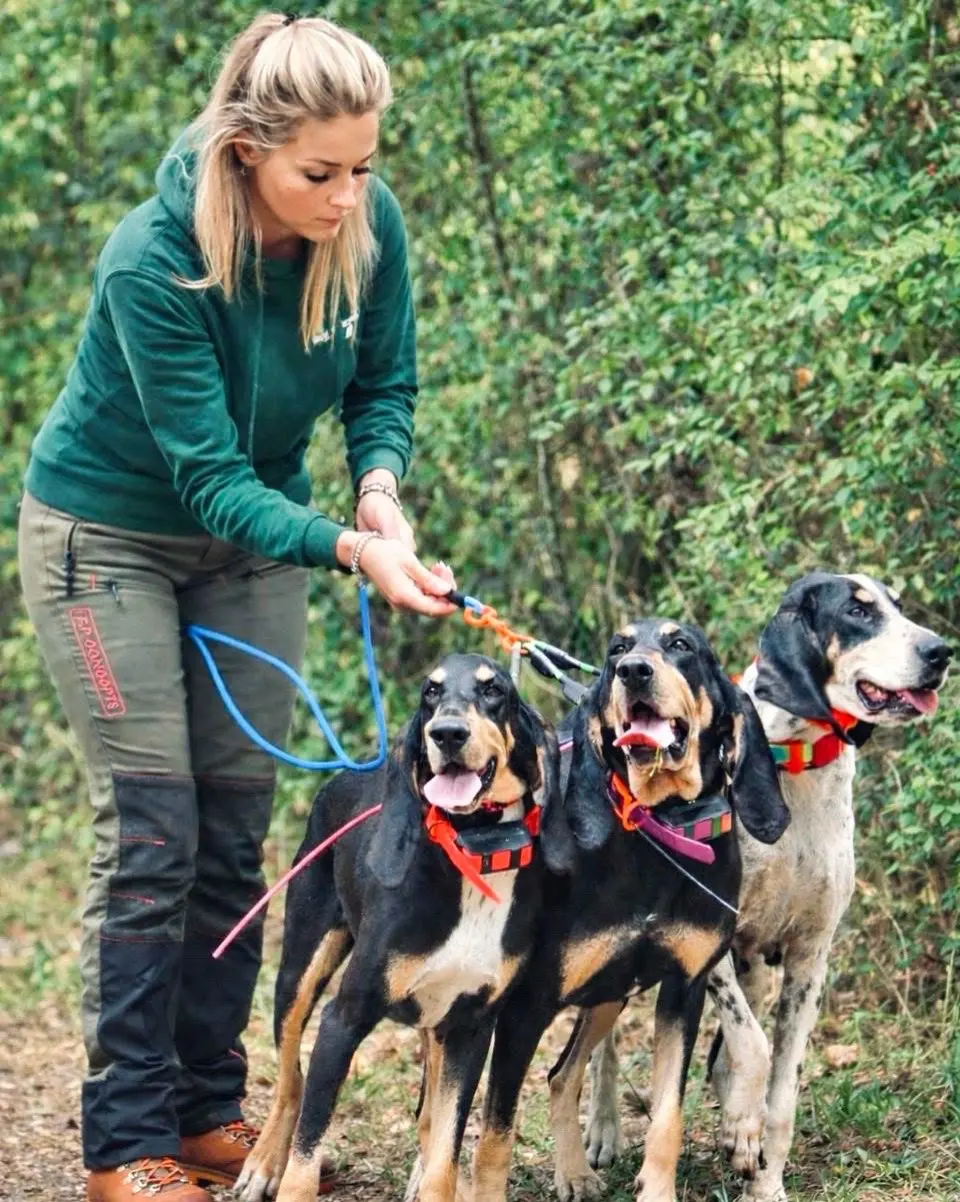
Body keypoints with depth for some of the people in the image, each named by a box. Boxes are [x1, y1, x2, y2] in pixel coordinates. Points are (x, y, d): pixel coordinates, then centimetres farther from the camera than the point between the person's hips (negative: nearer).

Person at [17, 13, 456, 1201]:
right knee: (151, 834, -8)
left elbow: (383, 384, -2)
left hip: (253, 535, 5)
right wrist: (350, 551, -43)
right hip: (109, 535, -5)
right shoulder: (152, 261, -32)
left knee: (237, 827, 5)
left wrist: (380, 490, -22)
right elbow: (207, 473, -30)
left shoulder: (369, 224, -17)